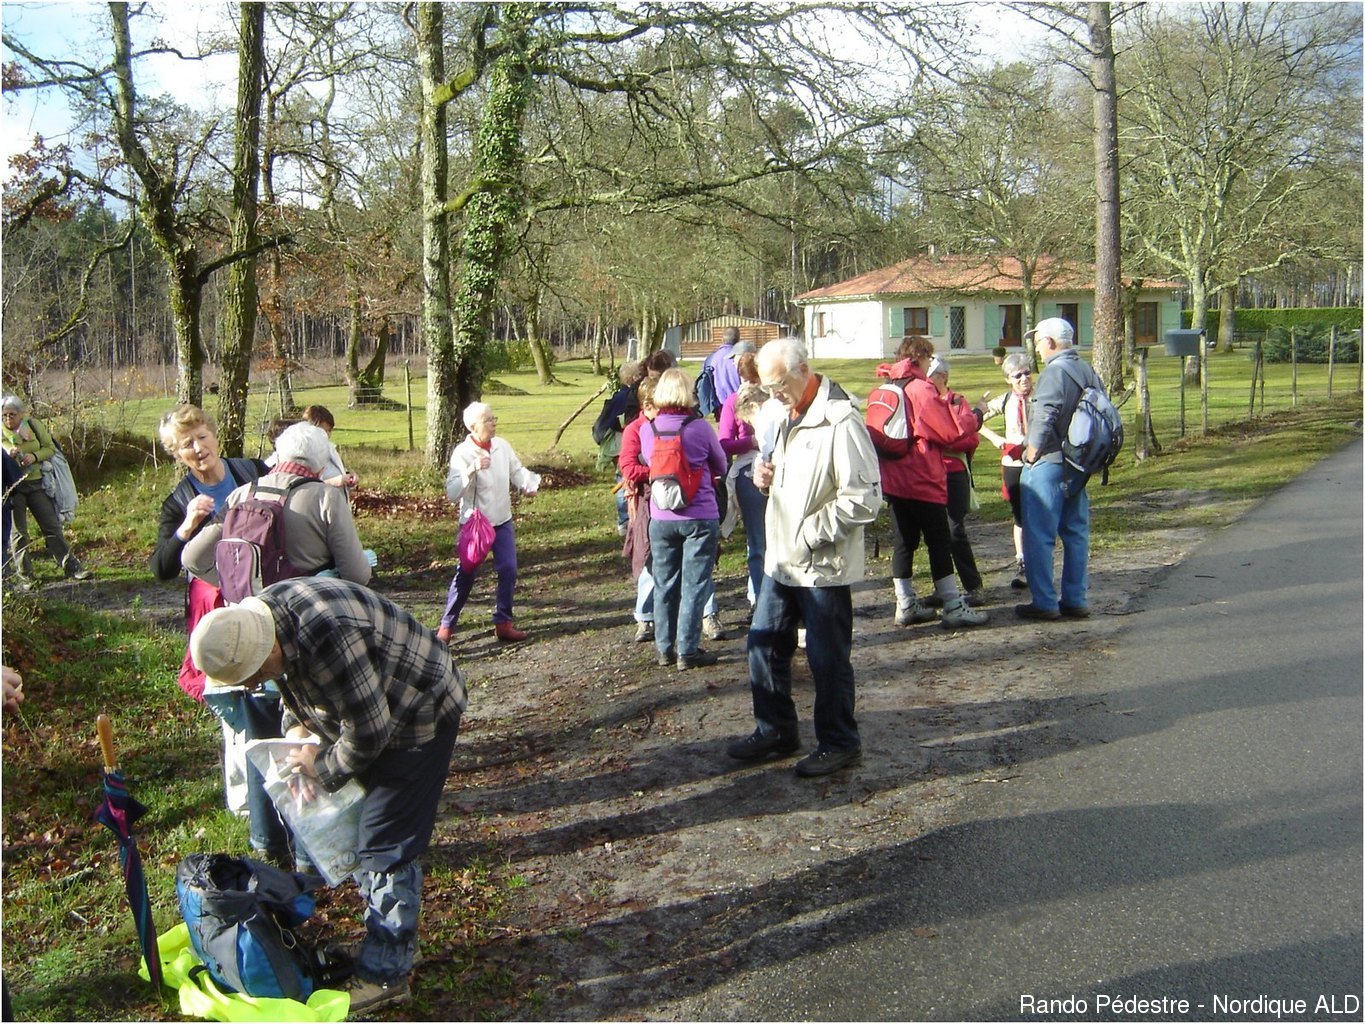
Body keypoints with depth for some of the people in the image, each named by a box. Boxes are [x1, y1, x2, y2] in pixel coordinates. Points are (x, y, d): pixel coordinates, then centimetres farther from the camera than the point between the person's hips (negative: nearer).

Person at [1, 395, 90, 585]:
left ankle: (71, 567, 8)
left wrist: (34, 456, -15)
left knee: (52, 526, 3)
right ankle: (23, 576, 11)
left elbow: (50, 448, 3)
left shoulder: (34, 425, 0)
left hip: (36, 483, 1)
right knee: (17, 532, 4)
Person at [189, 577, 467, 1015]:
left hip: (419, 713, -10)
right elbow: (294, 681, 12)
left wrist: (324, 769, -12)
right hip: (368, 713, 10)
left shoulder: (327, 637, -37)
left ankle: (385, 976, 5)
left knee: (386, 847, -7)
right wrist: (297, 727, -3)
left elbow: (369, 729, -28)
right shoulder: (257, 620, -8)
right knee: (360, 828, 17)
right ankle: (393, 941, 32)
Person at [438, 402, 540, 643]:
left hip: (502, 521, 5)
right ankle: (447, 625, 12)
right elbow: (452, 493, -21)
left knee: (508, 570, 1)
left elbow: (517, 470, 5)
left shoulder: (502, 446, -1)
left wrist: (529, 484, -16)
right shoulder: (462, 453, -15)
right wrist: (472, 470, -33)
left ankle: (503, 622, 13)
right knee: (466, 575, -2)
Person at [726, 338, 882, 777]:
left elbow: (863, 498, -23)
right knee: (764, 645, 15)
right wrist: (767, 473, 3)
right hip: (782, 559, 9)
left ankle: (839, 744, 20)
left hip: (823, 565, -9)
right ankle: (776, 730, 31)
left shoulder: (840, 422, -19)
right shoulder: (790, 416, 11)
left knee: (828, 659, 4)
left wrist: (811, 535, -22)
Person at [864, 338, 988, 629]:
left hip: (894, 479, 8)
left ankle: (906, 605, 16)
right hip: (922, 481, -7)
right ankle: (954, 607, 2)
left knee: (904, 540, 12)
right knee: (940, 542, -2)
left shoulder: (883, 391, 10)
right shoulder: (921, 390, -13)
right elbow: (952, 432, -12)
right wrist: (973, 415, 4)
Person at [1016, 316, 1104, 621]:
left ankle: (1044, 602, 1)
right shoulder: (1088, 371, 11)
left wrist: (1033, 450, -13)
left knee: (1039, 535, -2)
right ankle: (1076, 600, 17)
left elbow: (1045, 415, -26)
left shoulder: (1055, 371, -15)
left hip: (1048, 464, -9)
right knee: (1076, 533, 12)